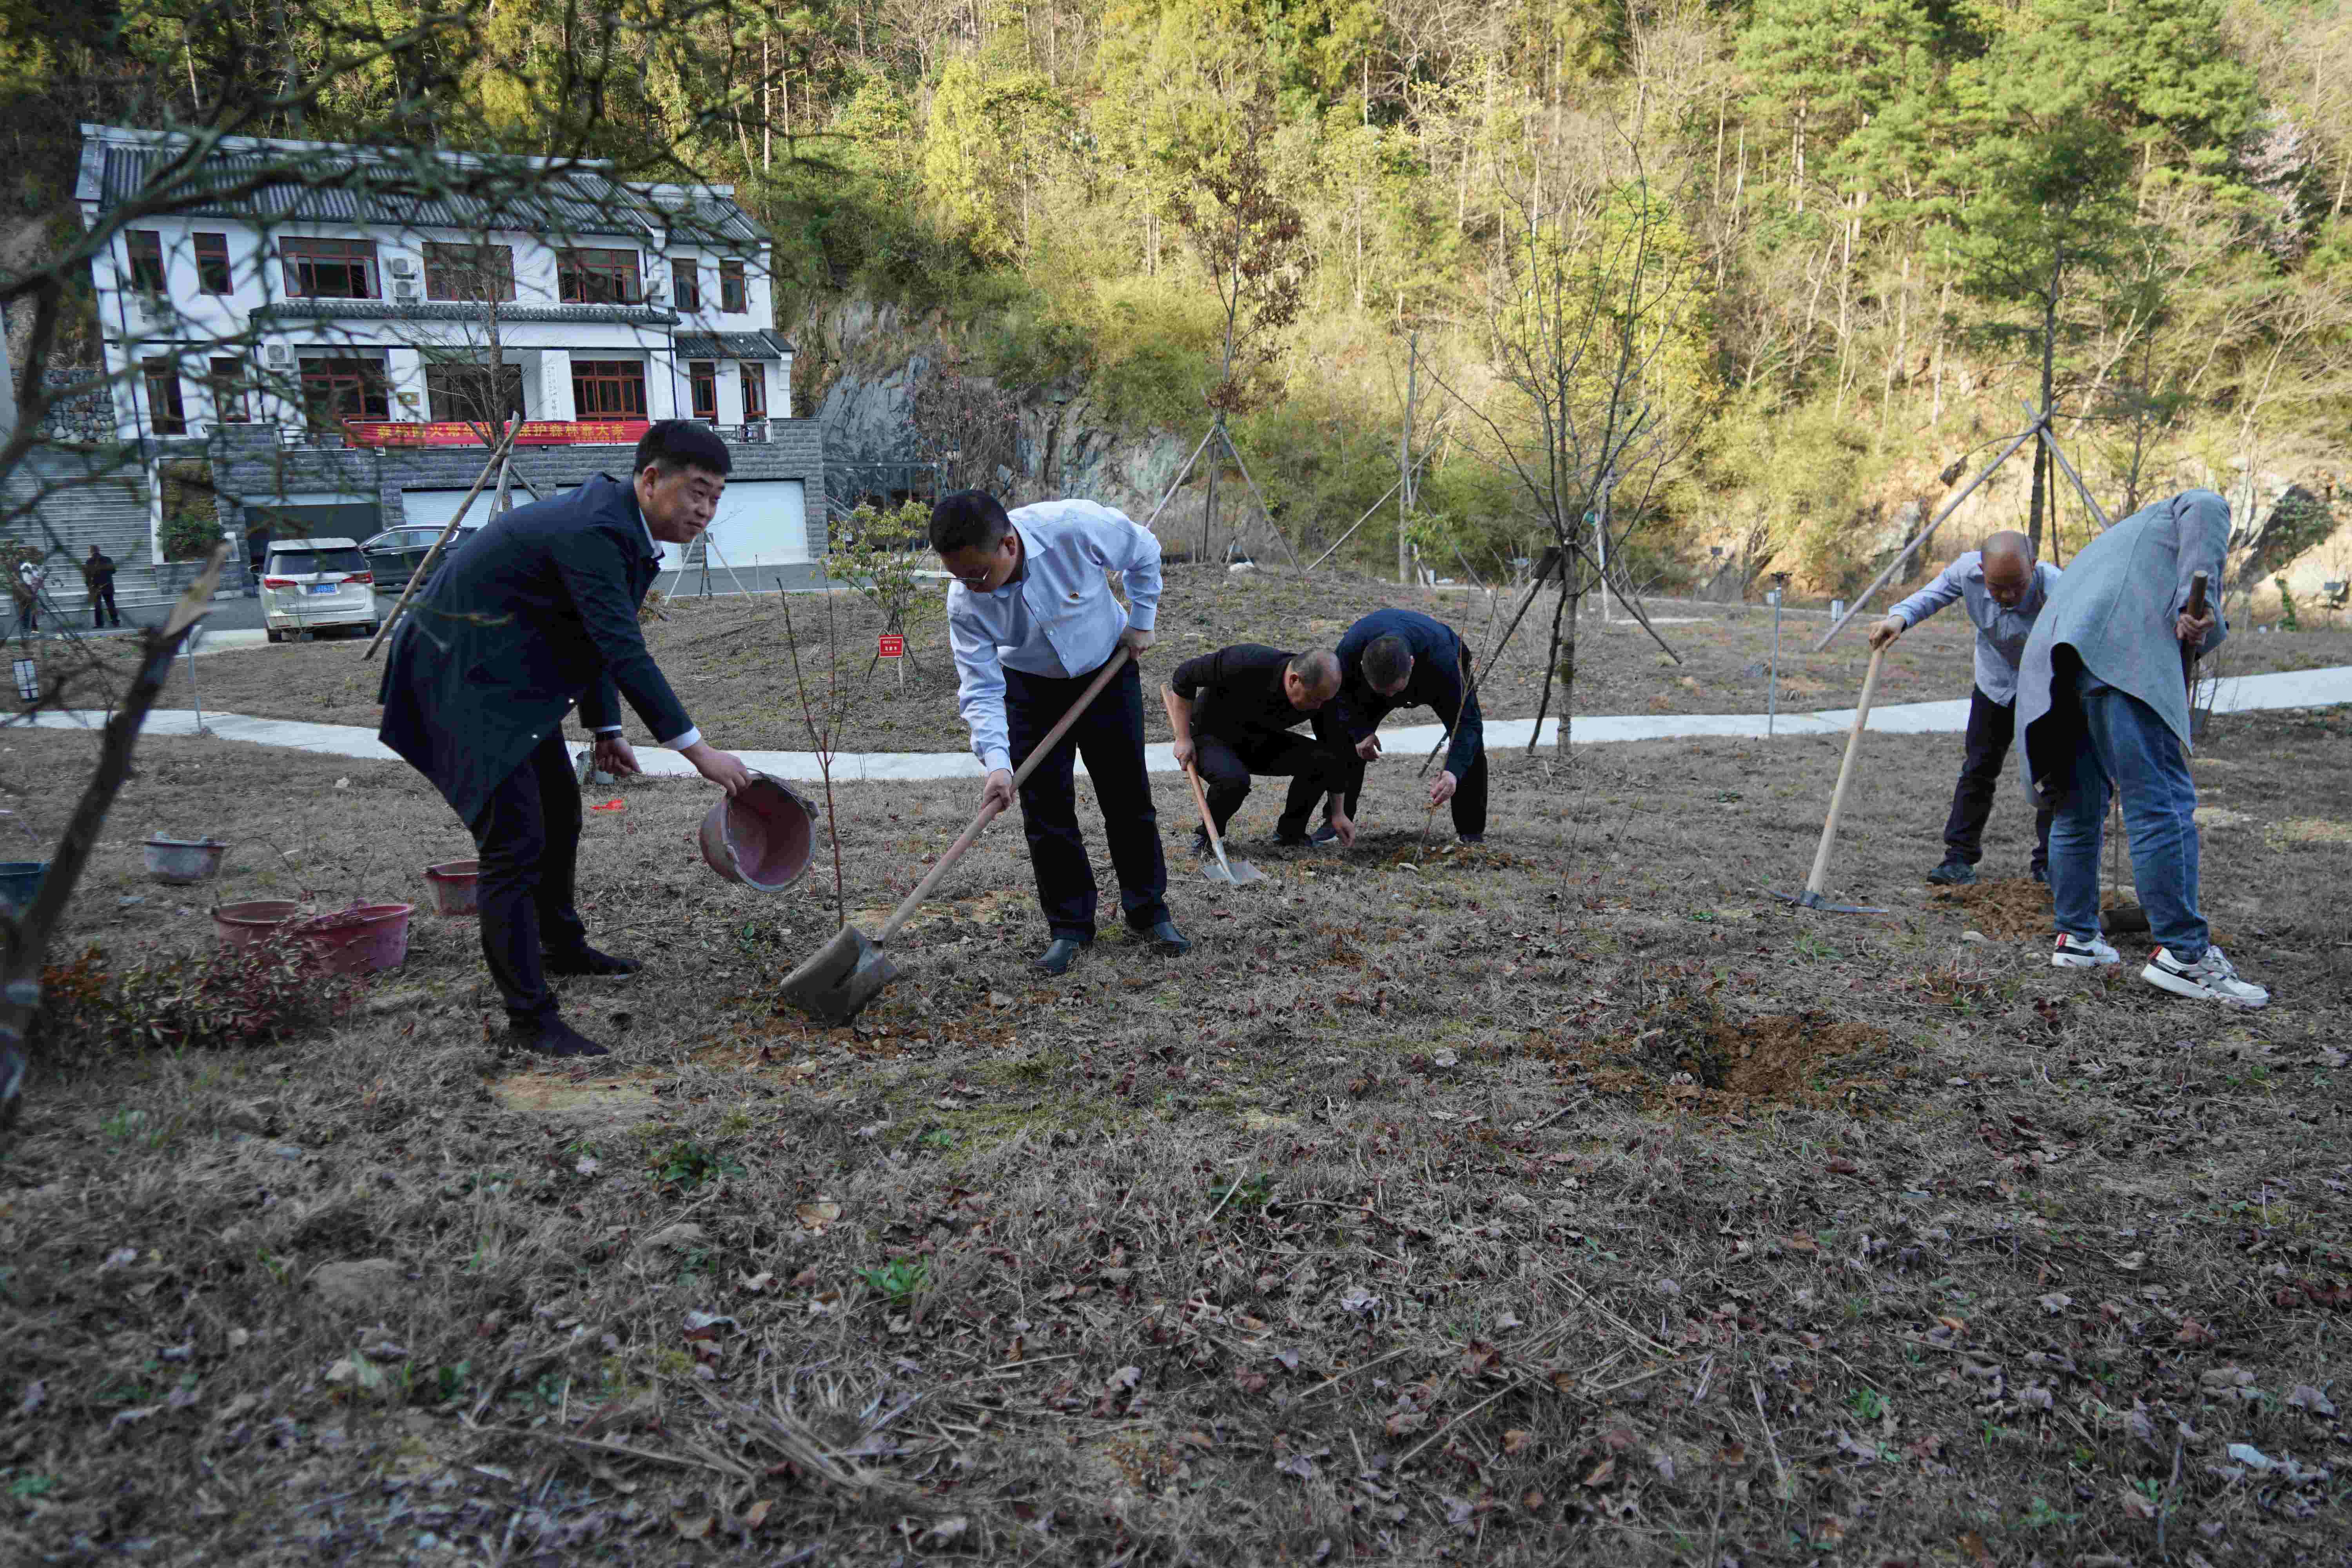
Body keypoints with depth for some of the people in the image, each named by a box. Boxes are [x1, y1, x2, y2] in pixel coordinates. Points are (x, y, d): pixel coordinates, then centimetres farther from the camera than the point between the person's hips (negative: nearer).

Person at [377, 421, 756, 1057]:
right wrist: (697, 750, -33)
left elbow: (599, 639, 14)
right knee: (514, 843, -11)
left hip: (511, 669, 11)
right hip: (466, 675, -11)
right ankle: (529, 1016, -4)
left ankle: (562, 947, 43)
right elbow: (625, 651, -33)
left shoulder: (619, 527, 4)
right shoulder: (592, 530, -28)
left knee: (561, 814, 21)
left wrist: (605, 728, 12)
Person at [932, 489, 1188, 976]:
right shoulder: (965, 602, -27)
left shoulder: (1076, 527, -34)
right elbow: (981, 688, -22)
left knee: (1129, 797, 6)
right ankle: (1070, 925, 11)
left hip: (1108, 670, -1)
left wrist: (1141, 621, -4)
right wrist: (997, 763, -35)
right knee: (1045, 808, -3)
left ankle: (1149, 910, 21)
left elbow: (1145, 554, -13)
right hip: (1031, 687, 1)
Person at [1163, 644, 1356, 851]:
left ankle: (1290, 831, 3)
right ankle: (1207, 835, -7)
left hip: (1261, 741, 5)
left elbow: (1333, 749, -5)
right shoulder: (1247, 664, -35)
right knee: (1233, 779, -37)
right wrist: (1183, 738, -19)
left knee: (1322, 760, -18)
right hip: (1212, 735, -4)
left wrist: (1338, 813, -3)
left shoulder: (1319, 695, -19)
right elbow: (1185, 675, -22)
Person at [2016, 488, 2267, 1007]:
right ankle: (2183, 953, -13)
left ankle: (2076, 937, 23)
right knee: (2164, 805, -10)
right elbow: (2202, 513, -2)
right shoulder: (2197, 507, 24)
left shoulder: (2112, 541, 43)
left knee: (2078, 814, 16)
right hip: (2124, 659, -7)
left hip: (2053, 668, 8)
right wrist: (2199, 602, -14)